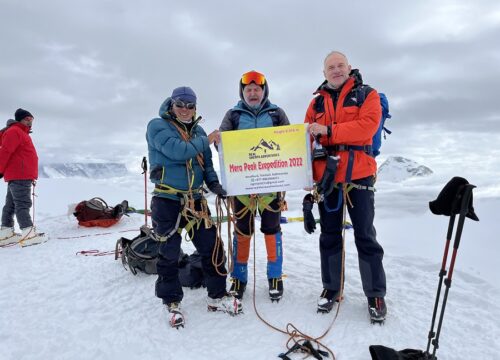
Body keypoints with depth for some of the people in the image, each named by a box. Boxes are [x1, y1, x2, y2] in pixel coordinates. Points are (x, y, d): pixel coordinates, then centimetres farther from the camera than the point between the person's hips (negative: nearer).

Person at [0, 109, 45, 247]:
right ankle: (28, 234, -11)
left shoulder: (22, 133, 23)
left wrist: (31, 177, 20)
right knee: (23, 204, -11)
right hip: (19, 177, -10)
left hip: (22, 176, 10)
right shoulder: (14, 132, -8)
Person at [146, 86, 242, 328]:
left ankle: (217, 296, 23)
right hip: (167, 200, -4)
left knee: (212, 247, 6)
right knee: (169, 253, 6)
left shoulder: (198, 131, 13)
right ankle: (172, 302, 24)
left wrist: (214, 183, -7)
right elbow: (178, 151, -20)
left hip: (196, 200, 5)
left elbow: (206, 163, 12)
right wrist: (206, 140, -8)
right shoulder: (157, 126, -4)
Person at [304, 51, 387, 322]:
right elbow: (307, 137, 9)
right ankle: (331, 288, 25)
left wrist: (328, 130, -17)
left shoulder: (367, 94, 4)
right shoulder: (317, 102, 14)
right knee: (329, 235, 11)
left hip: (358, 174, -3)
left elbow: (367, 126, -13)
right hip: (326, 176, 4)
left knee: (365, 236, 3)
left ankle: (375, 294, 16)